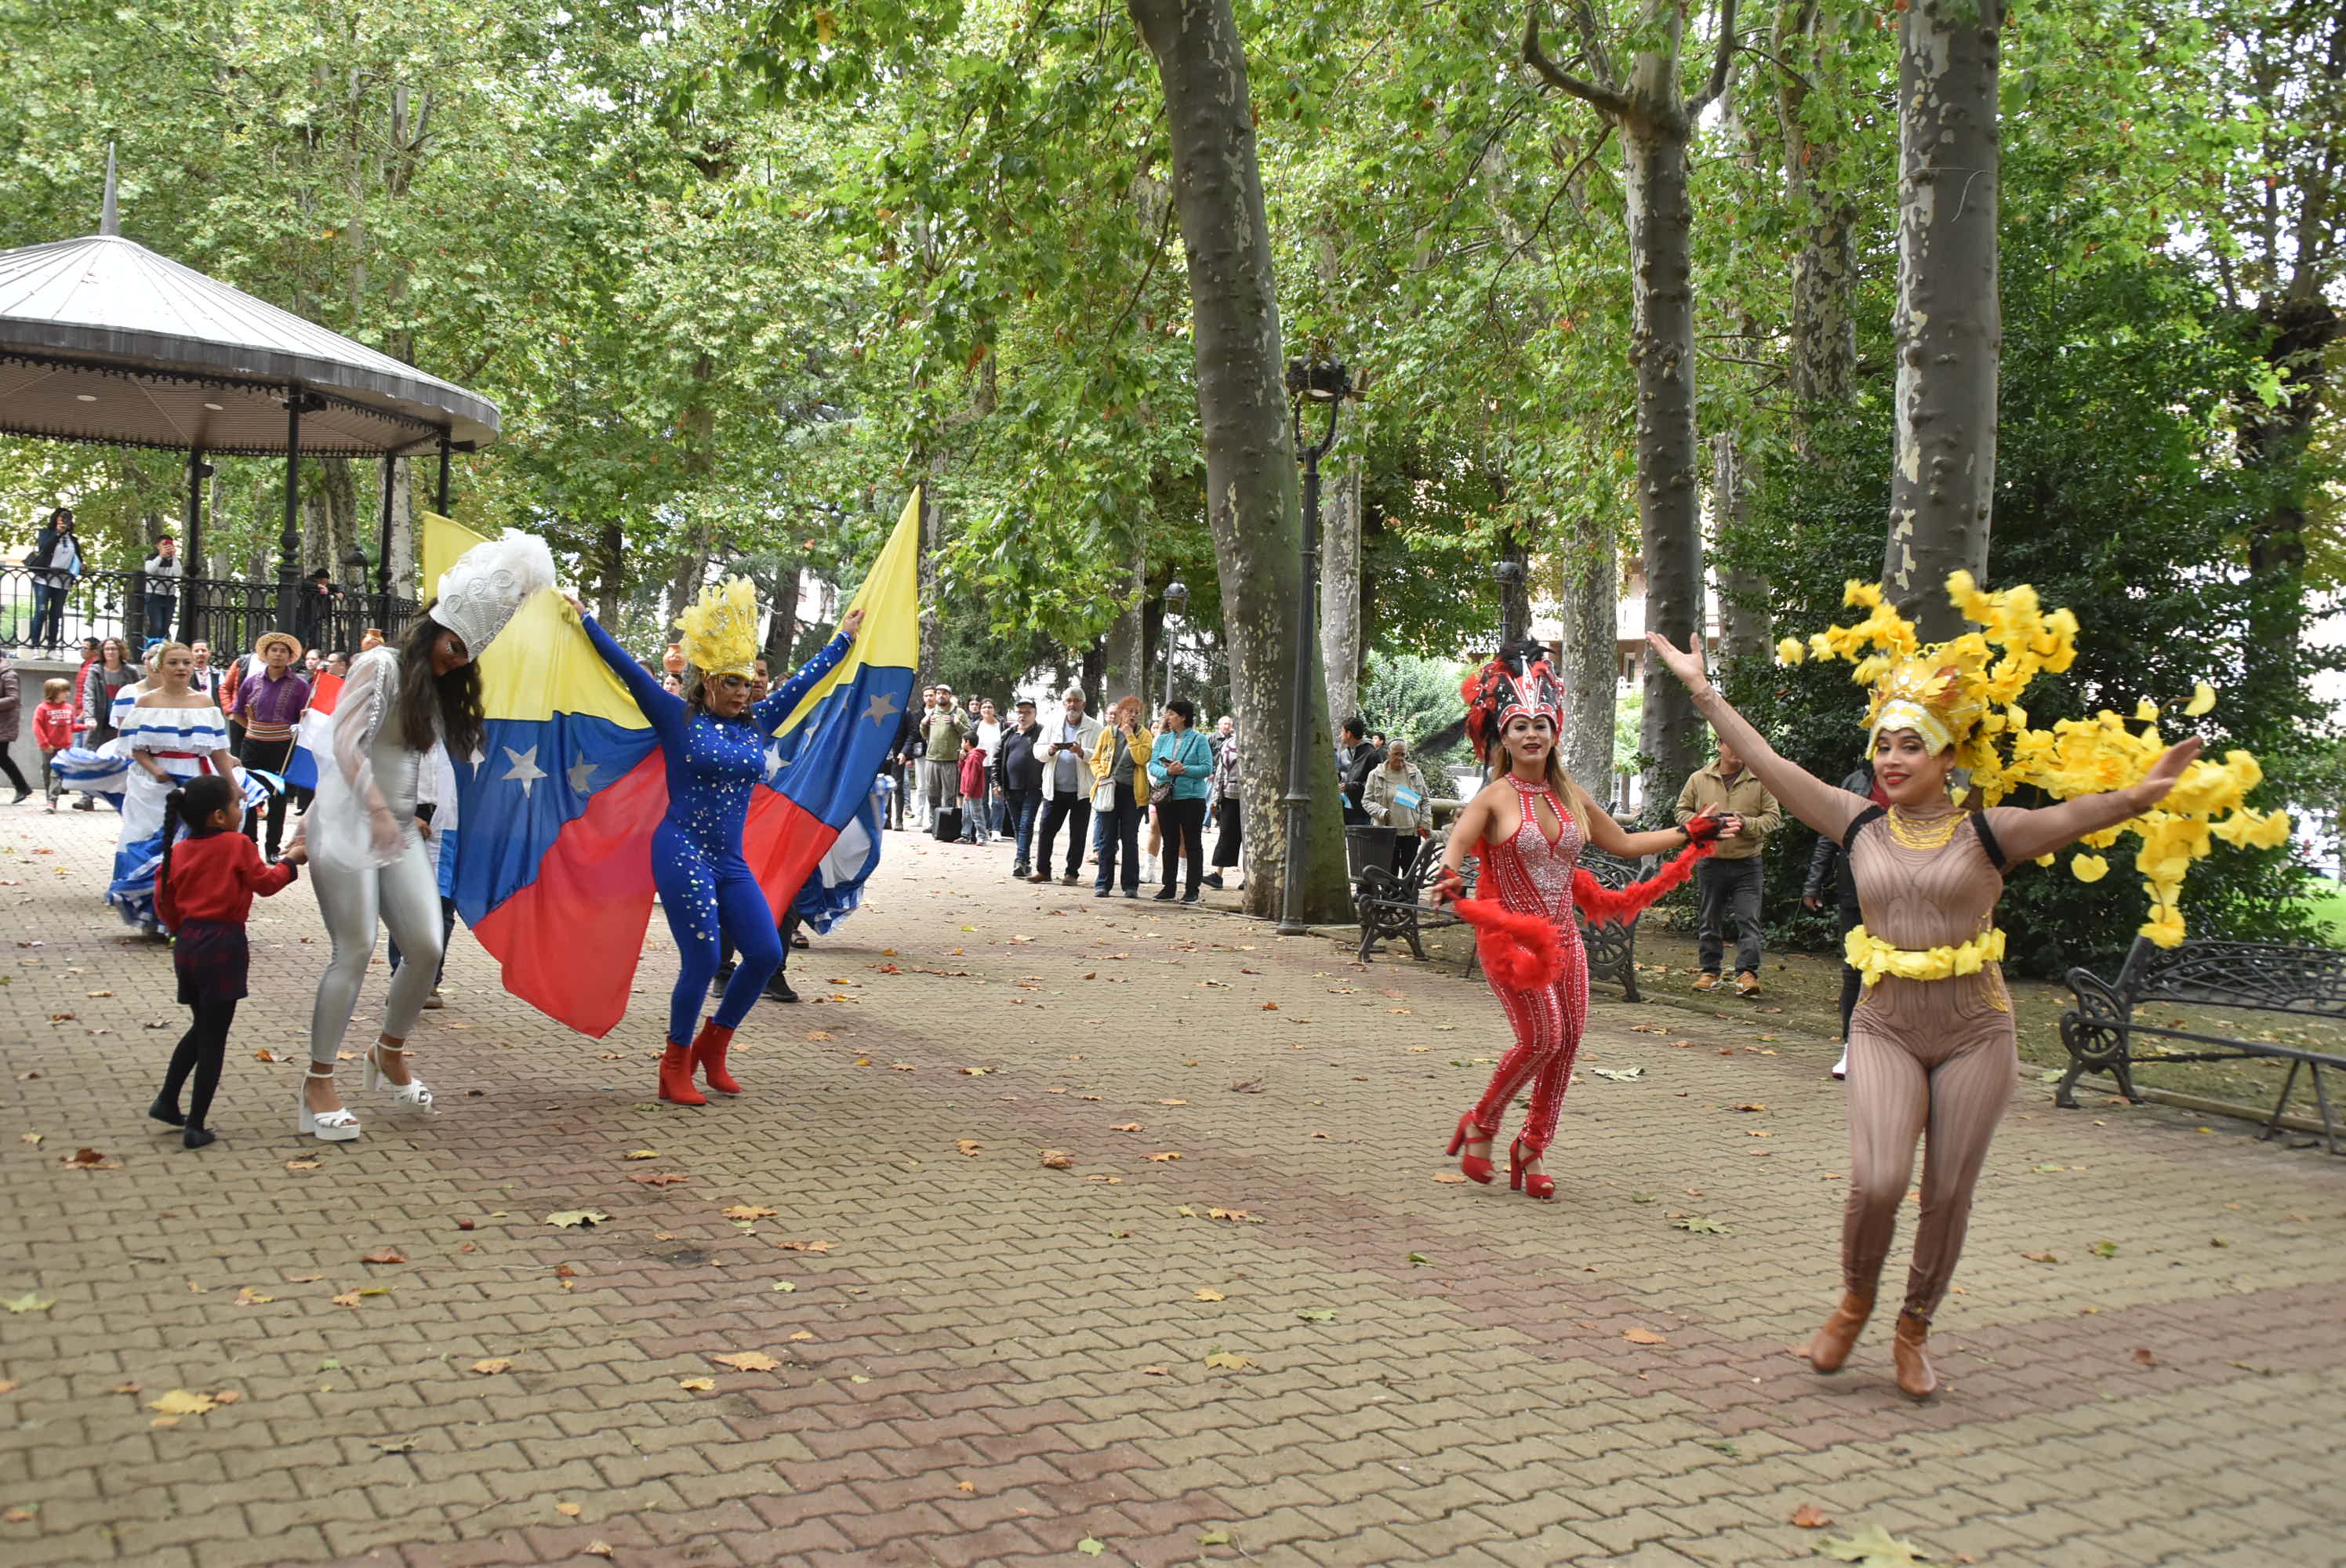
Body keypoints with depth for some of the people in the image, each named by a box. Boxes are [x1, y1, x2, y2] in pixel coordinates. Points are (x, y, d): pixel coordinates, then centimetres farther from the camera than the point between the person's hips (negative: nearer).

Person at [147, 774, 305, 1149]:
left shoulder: (178, 851, 7)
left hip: (187, 945, 6)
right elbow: (265, 883, -2)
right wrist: (290, 861, 14)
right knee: (213, 1037, 0)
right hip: (222, 946, -6)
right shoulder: (237, 845, -9)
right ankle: (195, 1126, 1)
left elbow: (165, 903, 11)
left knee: (201, 1027, 25)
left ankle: (166, 1101, 23)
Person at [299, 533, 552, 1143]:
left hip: (400, 829, 7)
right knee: (355, 951, -10)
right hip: (348, 821, -7)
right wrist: (376, 810, -27)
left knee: (426, 948, 0)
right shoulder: (381, 665, -6)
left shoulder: (441, 690, 18)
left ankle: (390, 1052, 24)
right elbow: (344, 741, -18)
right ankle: (318, 1083, -1)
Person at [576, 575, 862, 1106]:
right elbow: (628, 669, -2)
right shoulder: (679, 719, -1)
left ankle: (711, 1047, 18)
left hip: (730, 862, 6)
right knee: (702, 960, -12)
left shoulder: (755, 724, 12)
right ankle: (675, 1069, 5)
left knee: (766, 953, -3)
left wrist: (845, 637, 26)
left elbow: (805, 679, 20)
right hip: (682, 853, -6)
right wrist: (586, 620, -1)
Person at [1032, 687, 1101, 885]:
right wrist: (1049, 750, -13)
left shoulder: (1094, 728, 1)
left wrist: (1082, 752, -24)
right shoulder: (1054, 724, 11)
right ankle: (1043, 870, 12)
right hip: (1054, 788, 2)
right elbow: (1038, 751, 8)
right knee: (1046, 830, 3)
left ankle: (1072, 873, 13)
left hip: (1081, 790, -2)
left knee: (1077, 834, 4)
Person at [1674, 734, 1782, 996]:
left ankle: (1747, 973, -5)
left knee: (1748, 920, -7)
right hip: (1711, 863, 2)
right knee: (1710, 921, 10)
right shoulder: (1699, 779, 5)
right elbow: (1682, 810, 11)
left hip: (1747, 864, -2)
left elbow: (1773, 816, 1)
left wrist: (1747, 824, -17)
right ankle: (1709, 971, 20)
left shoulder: (1760, 780, 1)